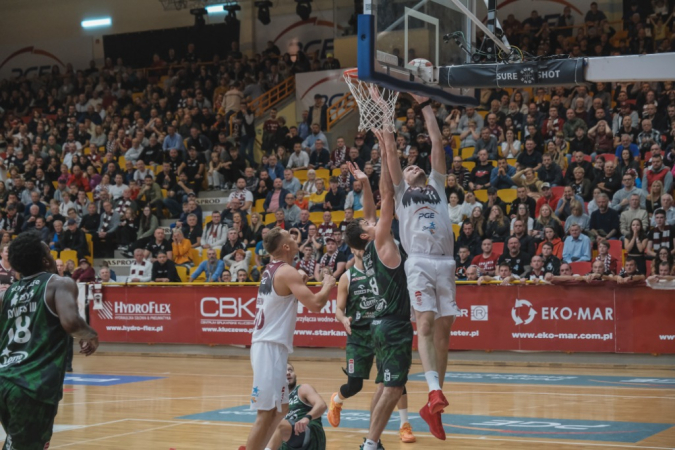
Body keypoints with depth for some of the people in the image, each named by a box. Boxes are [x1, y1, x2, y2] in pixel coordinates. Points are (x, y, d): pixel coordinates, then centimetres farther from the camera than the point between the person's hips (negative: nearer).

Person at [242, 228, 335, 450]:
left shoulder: (270, 270, 14)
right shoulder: (287, 272, -13)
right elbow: (315, 304, -22)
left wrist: (298, 281, 20)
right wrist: (328, 285, -4)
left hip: (267, 345, 10)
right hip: (271, 347, -10)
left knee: (280, 408, 18)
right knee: (266, 412, -9)